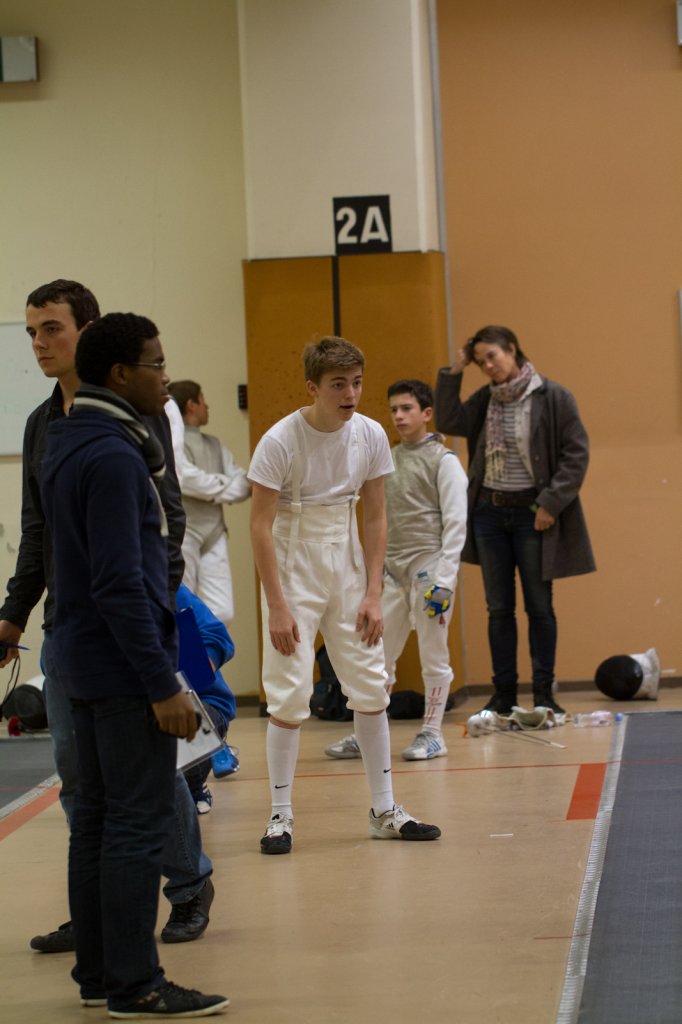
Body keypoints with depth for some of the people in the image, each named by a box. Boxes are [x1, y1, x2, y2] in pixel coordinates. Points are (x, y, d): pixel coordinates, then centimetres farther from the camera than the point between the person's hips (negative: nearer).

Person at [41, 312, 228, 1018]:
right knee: (138, 824, -5)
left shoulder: (68, 443, 12)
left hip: (84, 662, 10)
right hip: (123, 666, -10)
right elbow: (119, 582, -22)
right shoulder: (111, 456, -18)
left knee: (96, 818, 13)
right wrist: (162, 684, -20)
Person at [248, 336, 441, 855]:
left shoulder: (371, 436, -4)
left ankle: (385, 811, 13)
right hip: (293, 571, -4)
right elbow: (260, 526, -15)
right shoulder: (280, 441, -17)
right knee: (289, 695, -7)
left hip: (347, 568, 5)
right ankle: (281, 816, 4)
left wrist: (373, 593, -2)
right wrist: (277, 606, -17)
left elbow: (375, 518, 3)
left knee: (371, 689, 4)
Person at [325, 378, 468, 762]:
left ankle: (432, 734, 12)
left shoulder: (443, 460, -7)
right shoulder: (390, 459, 11)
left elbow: (456, 522, -11)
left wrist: (445, 579, -16)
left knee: (433, 655, 2)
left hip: (429, 567, -6)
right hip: (394, 569, 6)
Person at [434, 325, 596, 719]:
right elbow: (449, 422, -2)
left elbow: (577, 454, -9)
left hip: (532, 514, -4)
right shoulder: (485, 400, 8)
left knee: (539, 606, 3)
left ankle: (544, 695, 10)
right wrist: (454, 372, -4)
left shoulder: (553, 397, -8)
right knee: (499, 608, 7)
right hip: (489, 512, 5)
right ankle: (504, 694, 14)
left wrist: (551, 503, -15)